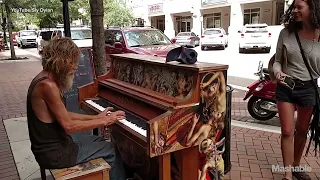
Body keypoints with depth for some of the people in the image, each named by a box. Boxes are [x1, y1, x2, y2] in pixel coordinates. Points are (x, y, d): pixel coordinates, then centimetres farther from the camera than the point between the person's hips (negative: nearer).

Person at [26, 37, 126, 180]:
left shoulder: (45, 79, 5)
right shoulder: (48, 85, -26)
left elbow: (64, 116, 8)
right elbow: (69, 126, -24)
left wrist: (96, 117, 5)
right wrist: (105, 121, -16)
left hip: (49, 144, 9)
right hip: (53, 153, -9)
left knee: (98, 140, 24)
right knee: (111, 150, 3)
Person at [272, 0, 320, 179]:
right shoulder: (286, 33, -5)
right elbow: (278, 60, 3)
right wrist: (278, 72, -18)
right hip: (285, 87, 0)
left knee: (302, 131, 17)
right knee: (287, 132, 1)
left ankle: (296, 166, 38)